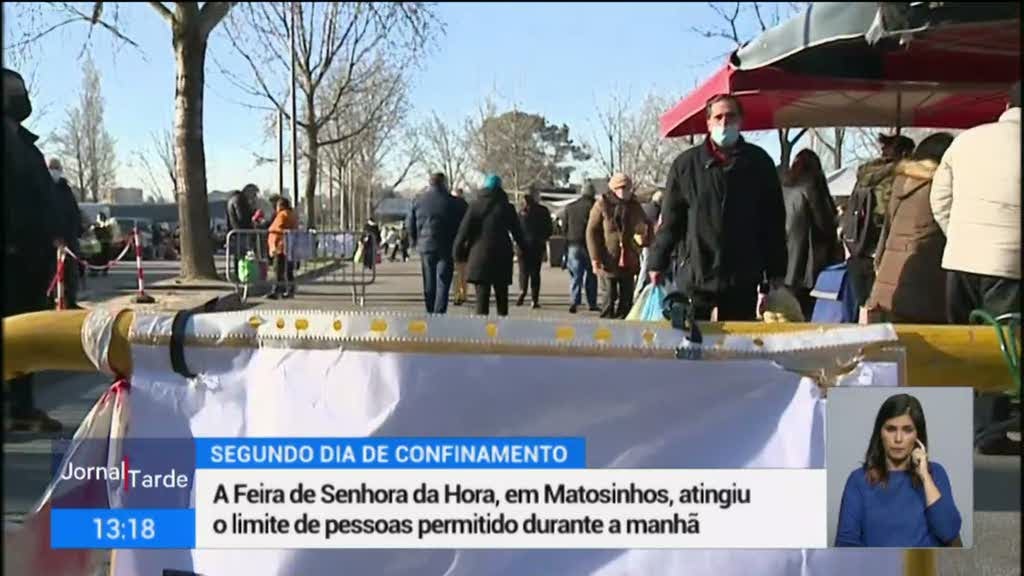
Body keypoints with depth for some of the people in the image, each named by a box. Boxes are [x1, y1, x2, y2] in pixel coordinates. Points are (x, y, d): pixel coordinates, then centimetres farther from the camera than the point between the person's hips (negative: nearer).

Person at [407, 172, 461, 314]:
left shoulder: (419, 200, 4)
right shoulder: (451, 202, -6)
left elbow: (410, 223, 6)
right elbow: (460, 225, -6)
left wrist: (415, 241, 17)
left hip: (425, 246, 4)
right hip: (445, 248, -4)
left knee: (429, 283, 13)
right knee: (443, 282, -2)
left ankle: (430, 313, 19)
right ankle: (439, 313, -11)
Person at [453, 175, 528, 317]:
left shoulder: (475, 205, 1)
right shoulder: (507, 207, 3)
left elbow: (464, 230, -3)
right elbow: (517, 231, 5)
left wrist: (459, 251, 3)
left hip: (480, 254, -1)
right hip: (502, 254, 1)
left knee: (482, 294, -2)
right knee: (501, 294, 11)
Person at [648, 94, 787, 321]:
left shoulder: (759, 162, 5)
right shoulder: (686, 164, 2)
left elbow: (774, 222, 7)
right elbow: (670, 220, 4)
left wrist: (776, 273, 6)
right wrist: (657, 263, 1)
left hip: (743, 279, 1)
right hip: (694, 277, -1)